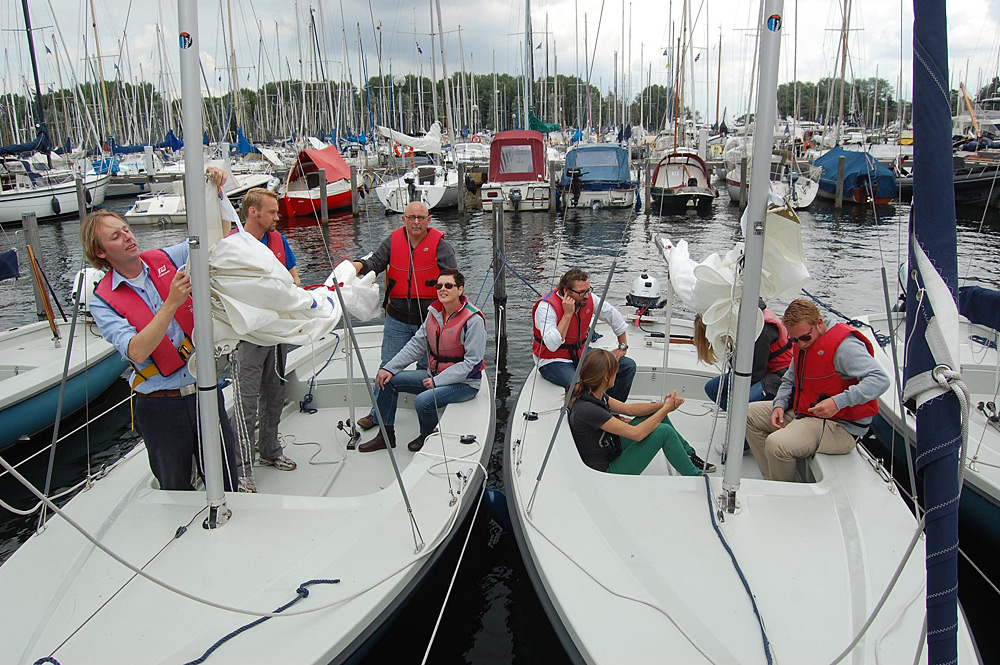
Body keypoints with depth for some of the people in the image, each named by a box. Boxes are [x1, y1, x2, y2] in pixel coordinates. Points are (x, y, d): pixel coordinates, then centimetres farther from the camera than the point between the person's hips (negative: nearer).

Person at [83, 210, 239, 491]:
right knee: (176, 489, 15)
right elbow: (137, 352, -23)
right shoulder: (103, 301, -9)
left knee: (226, 482, 13)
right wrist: (171, 303, -30)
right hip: (160, 407, -2)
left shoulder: (165, 259, 0)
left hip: (204, 391, 3)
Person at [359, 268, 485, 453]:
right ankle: (386, 434, 11)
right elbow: (416, 344, 7)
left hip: (464, 382, -8)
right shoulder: (434, 312, 3)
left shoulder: (473, 320, -19)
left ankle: (429, 437, 3)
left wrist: (438, 381, -23)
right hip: (435, 374, 8)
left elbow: (472, 362, -21)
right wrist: (390, 368, -4)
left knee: (423, 401, -30)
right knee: (388, 380, 0)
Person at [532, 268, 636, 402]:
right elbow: (552, 345, -32)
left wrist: (623, 347, 13)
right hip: (553, 361, -7)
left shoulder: (589, 299, -5)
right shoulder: (546, 307, -21)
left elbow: (614, 317, 13)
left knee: (629, 366, -4)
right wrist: (568, 314, -31)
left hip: (581, 354, 7)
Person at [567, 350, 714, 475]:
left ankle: (689, 455, 26)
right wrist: (665, 409, -16)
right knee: (664, 431, -16)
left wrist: (662, 404, -6)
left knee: (655, 411, 10)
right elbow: (636, 433, -28)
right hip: (609, 471, -9)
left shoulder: (592, 394, -4)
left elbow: (628, 409, 7)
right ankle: (696, 478, 5)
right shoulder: (587, 409, -32)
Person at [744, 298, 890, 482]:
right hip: (803, 413, 10)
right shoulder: (804, 345, 10)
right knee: (749, 414, 8)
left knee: (776, 444, -30)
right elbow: (789, 380, 21)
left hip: (839, 426, -10)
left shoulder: (843, 345, -19)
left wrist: (838, 402, -38)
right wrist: (779, 404, 0)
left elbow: (880, 379, -29)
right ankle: (771, 482, 8)